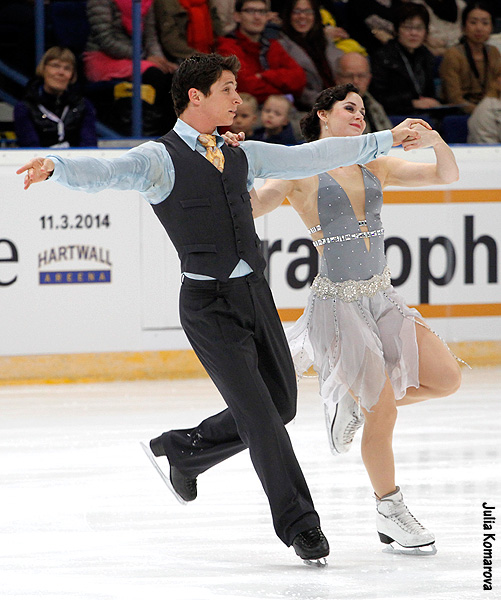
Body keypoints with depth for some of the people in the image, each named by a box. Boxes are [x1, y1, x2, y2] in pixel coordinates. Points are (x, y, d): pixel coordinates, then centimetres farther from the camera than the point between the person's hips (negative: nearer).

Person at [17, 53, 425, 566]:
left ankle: (183, 450, 33)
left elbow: (309, 157, 21)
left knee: (280, 404, 14)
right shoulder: (160, 158, -8)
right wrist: (55, 167, -46)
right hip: (209, 305, -7)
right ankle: (299, 524, 3)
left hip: (255, 293, 7)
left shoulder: (240, 155, 13)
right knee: (259, 414, -7)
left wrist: (385, 140, 26)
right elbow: (107, 173, -24)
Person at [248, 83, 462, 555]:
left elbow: (446, 176, 8)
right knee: (384, 413, -10)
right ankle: (389, 511, 10)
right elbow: (248, 209, -11)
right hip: (337, 302, -6)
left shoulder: (374, 166, 11)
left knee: (445, 379, -7)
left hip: (382, 298, 6)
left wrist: (435, 141, -11)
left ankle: (362, 398, 19)